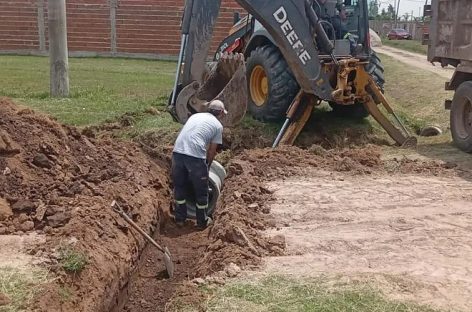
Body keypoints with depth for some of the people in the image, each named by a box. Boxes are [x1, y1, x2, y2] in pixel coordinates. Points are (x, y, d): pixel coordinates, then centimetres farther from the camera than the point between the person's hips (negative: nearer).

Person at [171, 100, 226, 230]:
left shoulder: (195, 116, 25)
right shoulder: (218, 125, 11)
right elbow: (212, 151, 12)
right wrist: (207, 166, 30)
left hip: (177, 152, 5)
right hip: (195, 156, -5)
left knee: (179, 186, 22)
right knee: (201, 191, 14)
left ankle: (179, 218, 34)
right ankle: (202, 222, 27)